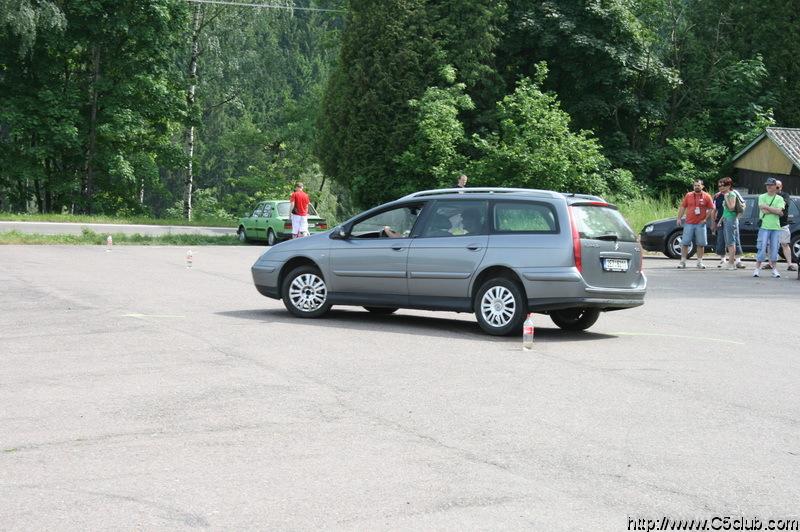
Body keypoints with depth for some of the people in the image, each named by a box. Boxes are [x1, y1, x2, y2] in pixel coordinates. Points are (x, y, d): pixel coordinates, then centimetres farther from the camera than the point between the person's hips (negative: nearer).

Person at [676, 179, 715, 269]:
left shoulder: (707, 196, 2)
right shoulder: (688, 195, 6)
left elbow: (711, 209, 2)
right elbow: (682, 207, 9)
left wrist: (706, 219, -8)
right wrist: (679, 218, 1)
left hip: (700, 224, -1)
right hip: (689, 223, 1)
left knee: (701, 244, 2)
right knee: (685, 243, -1)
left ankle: (699, 262, 11)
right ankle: (683, 261, 3)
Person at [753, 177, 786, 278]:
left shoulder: (779, 199, 9)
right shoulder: (762, 197, 5)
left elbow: (779, 211, -7)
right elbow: (763, 210, -9)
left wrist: (767, 207, -9)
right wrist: (775, 211, -6)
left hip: (776, 227, 2)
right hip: (764, 226, -2)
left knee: (774, 249, 3)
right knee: (762, 248, -7)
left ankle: (774, 269, 12)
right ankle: (757, 268, -1)